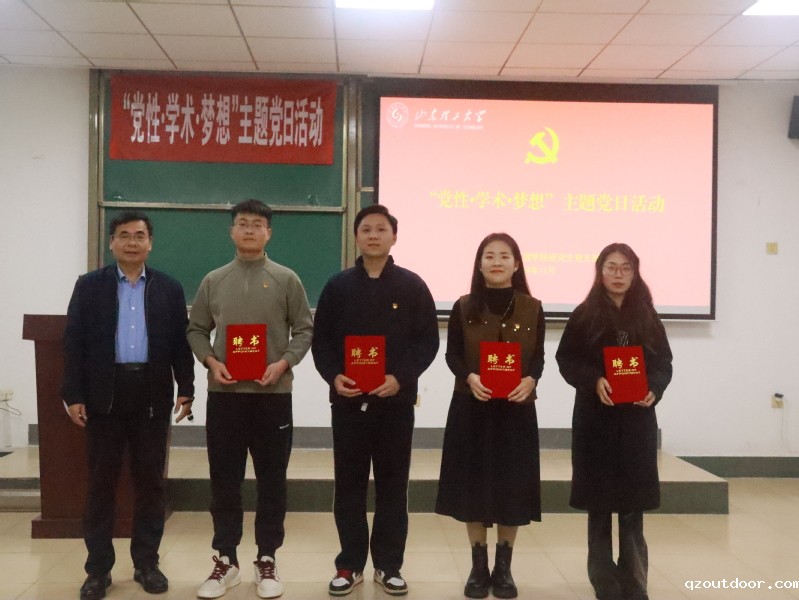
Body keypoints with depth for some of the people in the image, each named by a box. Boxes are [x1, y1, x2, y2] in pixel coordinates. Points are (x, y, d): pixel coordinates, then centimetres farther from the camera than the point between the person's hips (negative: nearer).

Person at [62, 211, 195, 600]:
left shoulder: (169, 288, 8)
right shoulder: (89, 286, 6)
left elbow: (180, 343, 6)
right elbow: (74, 342, 1)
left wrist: (186, 389, -2)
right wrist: (73, 394, -6)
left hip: (152, 394, 1)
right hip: (104, 394, -1)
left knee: (150, 480, 6)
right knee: (101, 481, 5)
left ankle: (146, 562, 18)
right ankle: (98, 568, 15)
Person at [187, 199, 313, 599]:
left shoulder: (286, 280, 2)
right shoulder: (213, 281, 8)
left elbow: (304, 330, 2)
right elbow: (196, 329, 11)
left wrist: (283, 364, -12)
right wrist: (211, 362, -6)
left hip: (273, 393, -1)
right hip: (224, 393, 2)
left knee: (271, 481, 6)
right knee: (224, 480, 7)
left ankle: (267, 562, 19)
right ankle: (225, 561, 21)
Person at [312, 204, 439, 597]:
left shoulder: (412, 286, 2)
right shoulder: (338, 286, 6)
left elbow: (428, 340, -1)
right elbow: (321, 340, 6)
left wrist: (401, 377, -14)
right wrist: (333, 376, -11)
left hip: (396, 400, -1)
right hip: (348, 400, 1)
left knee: (392, 484, 7)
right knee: (349, 483, 7)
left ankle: (389, 565, 18)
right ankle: (350, 564, 19)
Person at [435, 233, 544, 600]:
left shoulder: (532, 309, 3)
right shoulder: (464, 308, 2)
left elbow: (539, 358, 3)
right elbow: (452, 354, 1)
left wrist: (530, 381, -17)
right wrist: (470, 378, -17)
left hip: (516, 409, 0)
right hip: (471, 408, 0)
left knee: (512, 487, 4)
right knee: (474, 484, 4)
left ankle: (504, 568, 20)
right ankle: (478, 567, 19)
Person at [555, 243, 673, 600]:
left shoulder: (647, 316, 8)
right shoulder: (584, 315, 1)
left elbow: (664, 363, 7)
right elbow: (566, 360, -2)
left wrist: (654, 389, -13)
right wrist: (594, 381, -19)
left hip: (637, 419, 2)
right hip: (596, 418, -2)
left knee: (633, 503, 5)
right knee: (599, 502, 4)